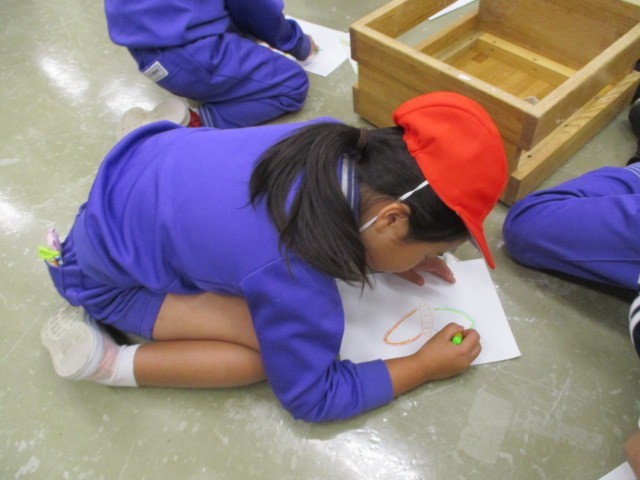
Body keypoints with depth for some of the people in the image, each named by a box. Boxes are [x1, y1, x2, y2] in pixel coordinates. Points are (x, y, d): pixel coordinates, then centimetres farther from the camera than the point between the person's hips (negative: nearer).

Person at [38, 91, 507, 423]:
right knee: (275, 350, -18)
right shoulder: (291, 276, -38)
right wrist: (424, 366, -14)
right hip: (108, 273, -7)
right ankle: (104, 360, -7)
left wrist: (387, 258, -2)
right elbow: (311, 395, -20)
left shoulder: (338, 143, -19)